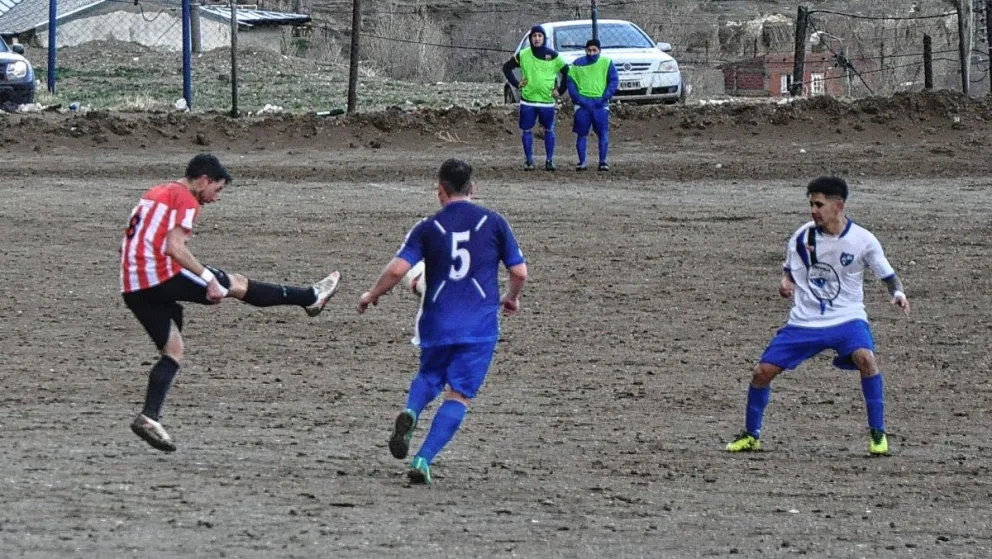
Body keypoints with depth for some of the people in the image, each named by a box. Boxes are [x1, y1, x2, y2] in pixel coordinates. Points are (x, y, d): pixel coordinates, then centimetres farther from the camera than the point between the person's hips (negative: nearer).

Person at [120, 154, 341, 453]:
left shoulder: (156, 193, 22)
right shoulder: (185, 199, -6)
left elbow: (138, 239, 21)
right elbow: (173, 247, -19)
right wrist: (208, 279, -18)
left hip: (132, 287, 8)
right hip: (161, 275, -8)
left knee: (173, 349, 12)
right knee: (238, 284, 5)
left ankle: (149, 417, -2)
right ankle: (311, 297, 16)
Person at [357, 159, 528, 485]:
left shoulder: (428, 228, -1)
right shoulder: (493, 223, 1)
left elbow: (397, 269, -8)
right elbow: (519, 272, 2)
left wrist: (371, 296, 9)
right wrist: (511, 298, 23)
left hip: (437, 323, 1)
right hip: (480, 325, -1)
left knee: (429, 376, 25)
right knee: (458, 395, 1)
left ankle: (410, 412, -6)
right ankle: (423, 460, -12)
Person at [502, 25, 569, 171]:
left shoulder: (553, 56, 0)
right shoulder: (523, 55, 2)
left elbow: (567, 72, 8)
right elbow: (507, 67, 14)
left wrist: (560, 90, 3)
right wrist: (516, 83, 5)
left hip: (547, 100, -1)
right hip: (527, 100, 1)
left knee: (549, 130, 3)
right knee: (527, 130, 2)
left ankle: (549, 160, 10)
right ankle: (528, 160, 11)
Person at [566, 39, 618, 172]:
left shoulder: (606, 63, 6)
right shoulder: (578, 63, 9)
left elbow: (614, 81, 3)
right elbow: (570, 81, 8)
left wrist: (605, 97, -9)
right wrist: (577, 97, -6)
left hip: (600, 103, -1)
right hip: (582, 102, 1)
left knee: (603, 133, -7)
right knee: (582, 134, 1)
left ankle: (603, 161, -4)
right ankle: (582, 162, 5)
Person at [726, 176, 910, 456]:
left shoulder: (862, 240, -8)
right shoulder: (802, 237, -2)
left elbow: (887, 274, 1)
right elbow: (791, 274, 10)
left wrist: (898, 293, -20)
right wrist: (785, 285, -13)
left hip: (847, 318, -3)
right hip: (804, 320, 3)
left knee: (865, 357, -32)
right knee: (763, 370, -5)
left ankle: (877, 433, -19)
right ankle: (751, 435, 18)